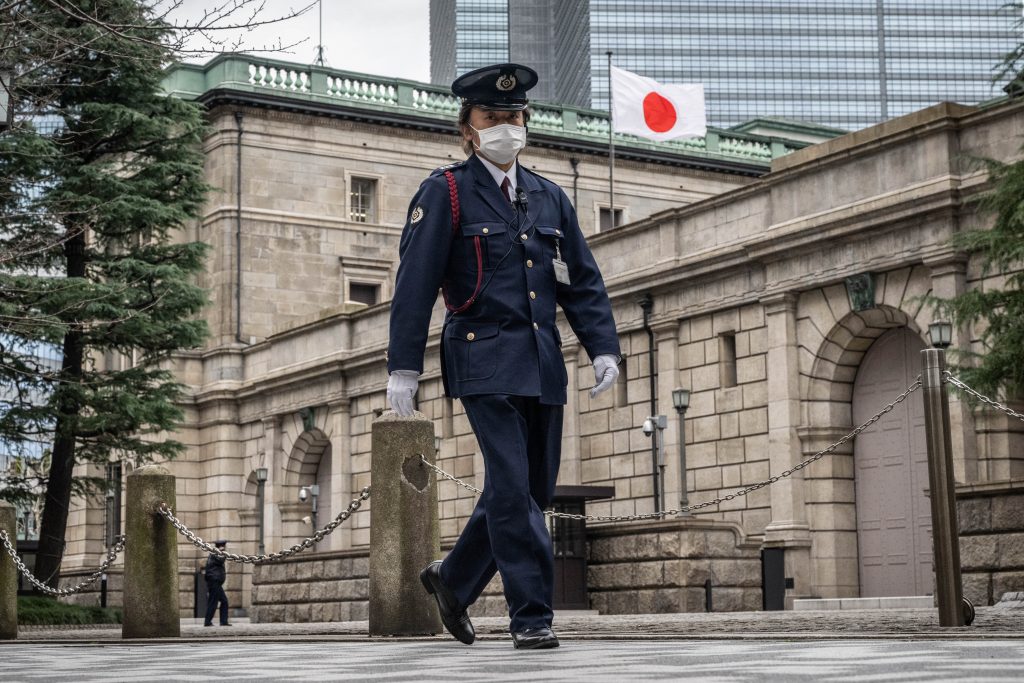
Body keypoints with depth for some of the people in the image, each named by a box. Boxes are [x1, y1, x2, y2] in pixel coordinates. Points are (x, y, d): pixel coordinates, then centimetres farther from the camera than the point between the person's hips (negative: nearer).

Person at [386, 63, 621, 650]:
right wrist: (404, 365, -9)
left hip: (544, 363, 6)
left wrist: (604, 347, 3)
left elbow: (584, 281, 16)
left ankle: (454, 578, 28)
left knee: (536, 488, 9)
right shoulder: (445, 193, 0)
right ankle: (532, 617, -6)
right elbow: (415, 283, -4)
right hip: (485, 359, -6)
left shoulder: (550, 197, 16)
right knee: (513, 488, -12)